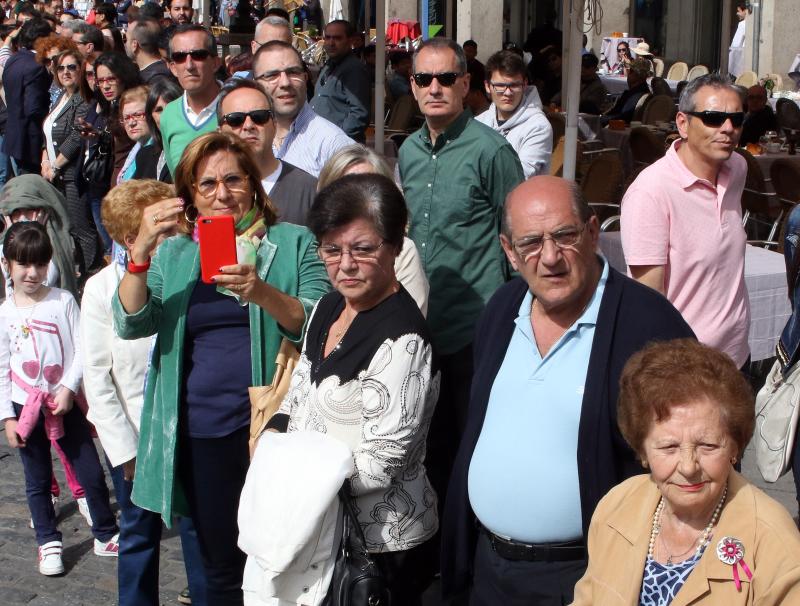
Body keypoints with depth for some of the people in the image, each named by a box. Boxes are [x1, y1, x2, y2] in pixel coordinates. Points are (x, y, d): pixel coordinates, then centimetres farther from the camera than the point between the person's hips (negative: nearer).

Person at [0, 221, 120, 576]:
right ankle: (48, 543, 23)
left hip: (65, 402, -1)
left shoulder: (63, 301, -3)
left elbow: (81, 350, -3)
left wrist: (68, 388, -14)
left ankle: (106, 535, 19)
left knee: (91, 473, 3)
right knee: (37, 481, 10)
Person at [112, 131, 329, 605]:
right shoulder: (175, 254, 12)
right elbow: (130, 324, -1)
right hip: (203, 436, 3)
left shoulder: (293, 243, 4)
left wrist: (263, 293, -25)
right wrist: (141, 251, -15)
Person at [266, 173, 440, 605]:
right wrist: (273, 434, -4)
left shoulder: (401, 341, -23)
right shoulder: (330, 306, 4)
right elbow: (302, 390, 15)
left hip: (382, 543, -8)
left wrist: (294, 476, -17)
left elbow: (379, 464, -24)